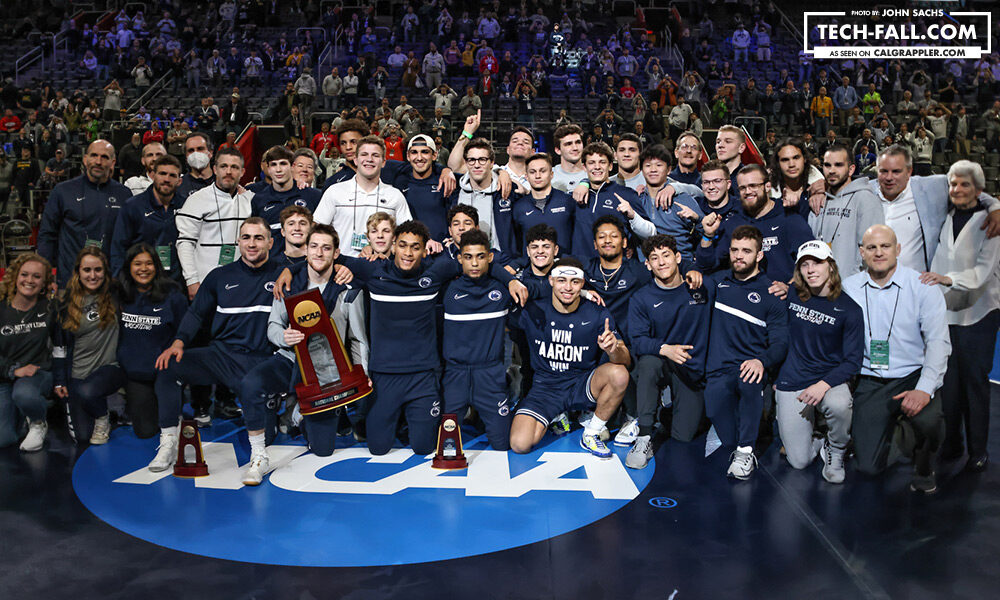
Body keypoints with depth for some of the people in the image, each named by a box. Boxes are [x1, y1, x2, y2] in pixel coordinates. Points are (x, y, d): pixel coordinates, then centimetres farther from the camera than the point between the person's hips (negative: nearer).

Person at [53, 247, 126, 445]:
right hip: (77, 374, 2)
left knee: (87, 392, -36)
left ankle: (103, 419, -1)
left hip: (110, 367, -2)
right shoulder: (68, 303, 2)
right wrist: (59, 381, 4)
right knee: (81, 436, -7)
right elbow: (59, 343, 7)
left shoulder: (115, 295, -2)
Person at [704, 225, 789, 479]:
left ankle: (745, 450, -20)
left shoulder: (771, 292, 4)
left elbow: (780, 342, 0)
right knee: (715, 408, -28)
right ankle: (735, 445, 3)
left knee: (749, 382, -37)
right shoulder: (718, 282, 15)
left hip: (751, 366, -2)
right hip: (719, 369, 2)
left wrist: (761, 361, -24)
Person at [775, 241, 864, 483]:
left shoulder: (849, 309, -8)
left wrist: (824, 384, -25)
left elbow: (853, 360, -9)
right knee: (800, 462, -3)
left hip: (830, 378, -1)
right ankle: (809, 429, 31)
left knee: (839, 405, -38)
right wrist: (775, 376, 10)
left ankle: (835, 451, -6)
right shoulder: (792, 295, -1)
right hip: (792, 381, 1)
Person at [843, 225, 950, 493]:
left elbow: (938, 342, -11)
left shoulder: (922, 287, -4)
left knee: (928, 420, -34)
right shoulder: (848, 288, 3)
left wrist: (924, 389, -24)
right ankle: (900, 436, 28)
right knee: (869, 466, -9)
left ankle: (924, 467, 4)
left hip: (912, 377, -1)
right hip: (869, 382, 1)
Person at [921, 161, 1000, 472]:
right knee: (948, 379, 4)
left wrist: (948, 279, -27)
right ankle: (951, 443, 15)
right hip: (945, 309, 4)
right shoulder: (945, 220, 10)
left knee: (975, 379, -1)